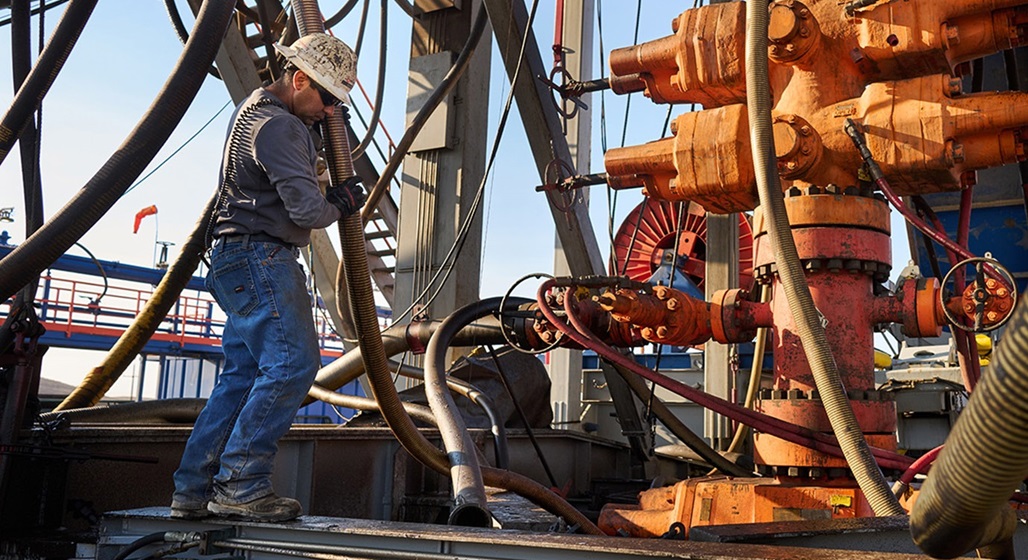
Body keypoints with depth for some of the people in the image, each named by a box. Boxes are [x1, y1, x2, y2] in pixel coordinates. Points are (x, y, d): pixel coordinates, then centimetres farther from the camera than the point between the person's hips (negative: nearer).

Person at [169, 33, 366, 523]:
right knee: (291, 365, -14)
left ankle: (193, 489, 11)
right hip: (260, 258, -11)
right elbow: (307, 209, -20)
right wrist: (340, 203, 0)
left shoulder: (253, 110, 21)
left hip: (241, 262, 11)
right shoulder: (278, 127, -14)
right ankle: (239, 486, -12)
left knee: (244, 374, 9)